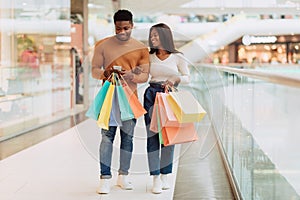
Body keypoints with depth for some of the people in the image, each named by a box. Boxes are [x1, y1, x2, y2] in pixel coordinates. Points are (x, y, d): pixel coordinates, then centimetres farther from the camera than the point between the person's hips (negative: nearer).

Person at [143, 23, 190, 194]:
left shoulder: (177, 57, 0)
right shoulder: (149, 57, 6)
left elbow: (187, 77, 5)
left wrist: (175, 79, -15)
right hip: (152, 95, 1)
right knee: (152, 136, -4)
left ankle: (165, 176, 16)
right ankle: (156, 179, -2)